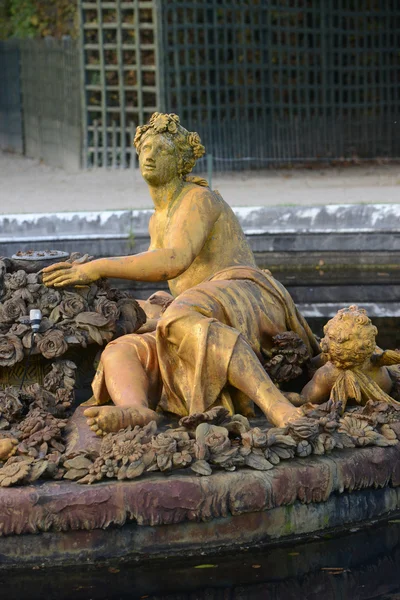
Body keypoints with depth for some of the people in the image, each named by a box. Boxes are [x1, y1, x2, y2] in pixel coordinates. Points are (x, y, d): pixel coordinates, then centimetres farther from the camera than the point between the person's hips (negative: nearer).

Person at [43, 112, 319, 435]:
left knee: (186, 321, -43)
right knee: (120, 354, -15)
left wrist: (99, 268, -17)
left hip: (253, 304, -8)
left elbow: (174, 262, -20)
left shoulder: (199, 199, -2)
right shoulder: (159, 220, 27)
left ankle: (280, 409, -55)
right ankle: (136, 410, -53)